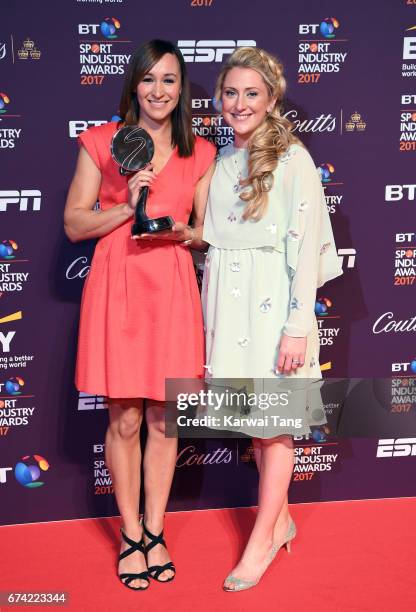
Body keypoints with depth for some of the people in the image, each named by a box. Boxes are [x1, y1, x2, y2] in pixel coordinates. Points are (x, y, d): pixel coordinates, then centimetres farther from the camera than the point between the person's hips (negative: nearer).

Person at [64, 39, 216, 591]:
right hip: (116, 288, -2)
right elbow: (74, 225, 1)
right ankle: (131, 536, 21)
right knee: (124, 421, 4)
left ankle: (154, 532, 24)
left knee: (163, 419, 7)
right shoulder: (101, 142, 3)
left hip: (173, 291, 2)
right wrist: (128, 205, -13)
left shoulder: (200, 154, 9)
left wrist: (180, 231, -7)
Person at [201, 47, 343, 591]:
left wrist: (298, 327, -17)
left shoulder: (292, 159, -8)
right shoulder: (221, 160, 10)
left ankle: (263, 537, 14)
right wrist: (209, 315, 10)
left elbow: (307, 245, -12)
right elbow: (211, 241, 13)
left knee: (275, 421, 2)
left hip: (273, 300, -6)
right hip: (228, 300, 6)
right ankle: (280, 519, 29)